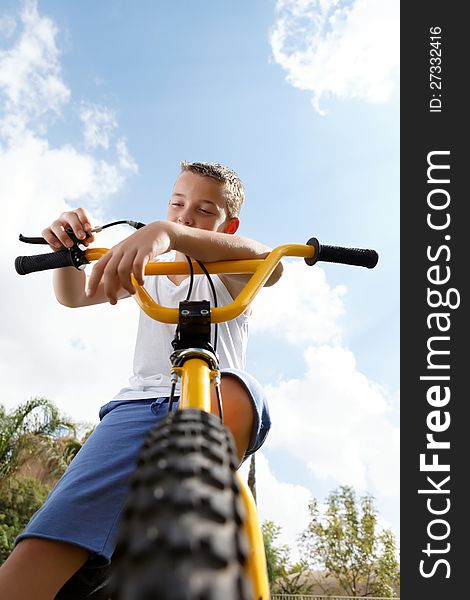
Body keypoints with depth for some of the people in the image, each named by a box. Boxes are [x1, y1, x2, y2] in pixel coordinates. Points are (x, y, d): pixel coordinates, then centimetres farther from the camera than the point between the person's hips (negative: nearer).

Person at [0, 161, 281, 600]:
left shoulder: (227, 273, 9)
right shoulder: (147, 265, 25)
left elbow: (268, 264, -17)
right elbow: (74, 296, 13)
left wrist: (167, 232, -34)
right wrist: (68, 249, -12)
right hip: (140, 404, 3)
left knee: (233, 389, -41)